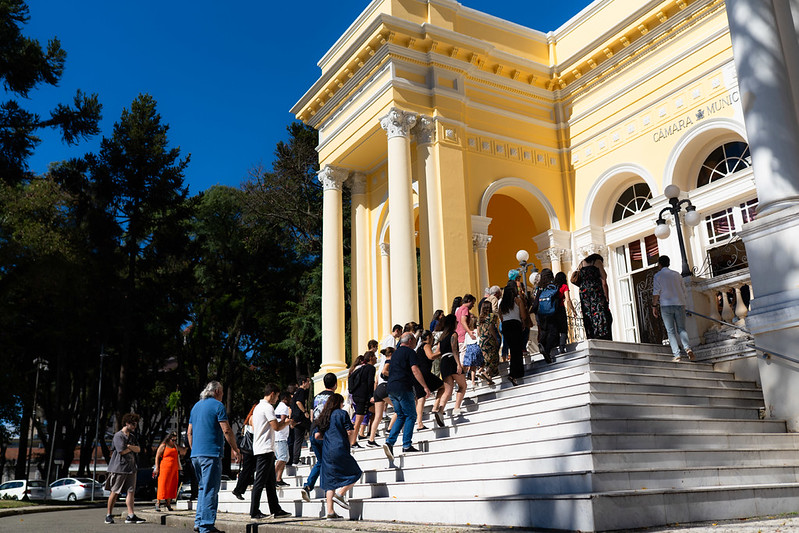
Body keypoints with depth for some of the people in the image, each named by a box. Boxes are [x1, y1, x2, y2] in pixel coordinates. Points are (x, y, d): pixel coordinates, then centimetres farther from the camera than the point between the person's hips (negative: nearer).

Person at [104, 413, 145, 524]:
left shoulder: (132, 436, 19)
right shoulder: (118, 435, -5)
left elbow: (138, 449, 9)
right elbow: (122, 451, -13)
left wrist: (129, 446, -8)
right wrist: (132, 448, 3)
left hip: (131, 468, 7)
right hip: (119, 468, -7)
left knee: (131, 492, -1)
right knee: (115, 492, 0)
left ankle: (130, 516, -4)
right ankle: (109, 516, 10)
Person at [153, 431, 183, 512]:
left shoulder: (175, 446, 18)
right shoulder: (163, 446, 1)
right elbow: (157, 457, -1)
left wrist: (179, 468, 19)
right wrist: (156, 468, -9)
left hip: (174, 469, 6)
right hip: (165, 468, -6)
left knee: (172, 486, 5)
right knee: (162, 485, -9)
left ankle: (168, 503, 13)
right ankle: (158, 504, -7)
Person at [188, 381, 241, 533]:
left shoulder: (196, 406, 17)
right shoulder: (217, 405, -7)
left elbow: (189, 432, 19)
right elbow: (226, 430, -12)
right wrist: (235, 449, -4)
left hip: (196, 454, 8)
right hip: (211, 453, -8)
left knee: (203, 488, 17)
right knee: (210, 490, -4)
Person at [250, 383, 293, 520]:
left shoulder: (258, 407, 18)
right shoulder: (268, 407, -13)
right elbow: (277, 427, -17)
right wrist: (287, 422, 3)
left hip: (259, 449, 10)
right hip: (265, 449, -10)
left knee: (270, 481, 11)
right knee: (260, 481, -5)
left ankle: (276, 510, 14)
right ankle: (254, 512, -1)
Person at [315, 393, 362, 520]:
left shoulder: (323, 416, 16)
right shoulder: (342, 413, -1)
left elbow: (317, 436, 14)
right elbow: (350, 432, -6)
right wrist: (350, 443, 12)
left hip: (326, 452, 6)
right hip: (340, 450, -6)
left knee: (330, 481, 6)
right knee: (356, 473, 9)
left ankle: (330, 512, 2)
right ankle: (340, 494, -6)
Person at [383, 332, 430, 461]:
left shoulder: (395, 353, 23)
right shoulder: (410, 352, -2)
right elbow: (415, 370, -14)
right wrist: (425, 387, -16)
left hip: (391, 388, 8)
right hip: (403, 387, -8)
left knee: (401, 416, 14)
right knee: (411, 416, 0)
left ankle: (389, 442, 0)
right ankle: (407, 445, -4)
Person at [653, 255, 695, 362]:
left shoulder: (658, 275, 1)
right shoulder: (677, 275, 14)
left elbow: (656, 292, -5)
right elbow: (683, 290, 15)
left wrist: (654, 306, 1)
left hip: (666, 305, -3)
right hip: (680, 304, 3)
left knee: (671, 331, 0)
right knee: (681, 329, 6)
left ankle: (676, 354, -8)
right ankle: (688, 348, -17)